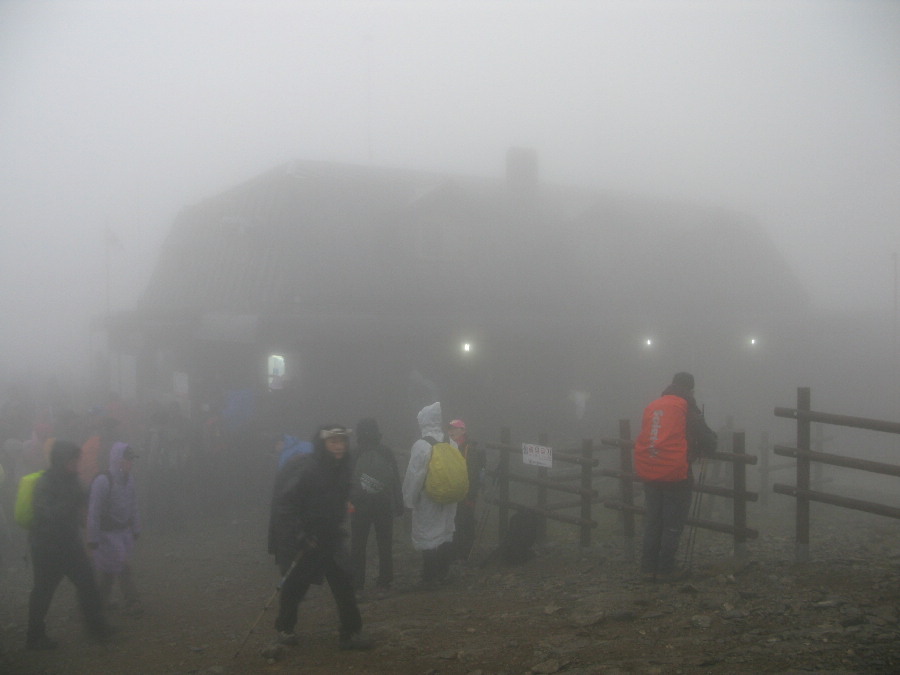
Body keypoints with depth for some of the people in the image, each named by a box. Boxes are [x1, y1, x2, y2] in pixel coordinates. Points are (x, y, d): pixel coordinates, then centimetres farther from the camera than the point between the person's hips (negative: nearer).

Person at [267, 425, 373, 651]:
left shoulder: (343, 468, 1)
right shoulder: (306, 469, -22)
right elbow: (285, 503, -21)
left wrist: (336, 530, 15)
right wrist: (299, 534, -24)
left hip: (328, 537, 6)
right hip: (298, 539, -6)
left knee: (343, 582, -1)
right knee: (294, 585, 9)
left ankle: (351, 633, 8)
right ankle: (284, 628, 32)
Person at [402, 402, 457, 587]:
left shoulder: (421, 446, -19)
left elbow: (413, 479, -15)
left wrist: (409, 500, -3)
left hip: (428, 504, -5)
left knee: (428, 538, 5)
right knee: (446, 535, 16)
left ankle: (430, 579, 12)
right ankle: (443, 574, 28)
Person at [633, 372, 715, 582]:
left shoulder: (652, 406, 11)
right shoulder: (686, 407, -5)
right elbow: (706, 437, -2)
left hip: (648, 474, 5)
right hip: (675, 473, -5)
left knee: (652, 521, 15)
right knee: (673, 524, 5)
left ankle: (648, 566, 18)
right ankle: (665, 569, 6)